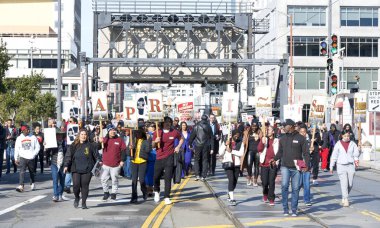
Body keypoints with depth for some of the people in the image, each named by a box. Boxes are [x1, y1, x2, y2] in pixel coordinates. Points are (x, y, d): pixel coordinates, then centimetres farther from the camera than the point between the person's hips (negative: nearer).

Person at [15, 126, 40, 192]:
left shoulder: (33, 137, 3)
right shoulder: (19, 138, 7)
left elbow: (37, 147, 5)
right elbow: (16, 149, 11)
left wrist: (34, 154, -8)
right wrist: (16, 158, 9)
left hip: (31, 158, 0)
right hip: (22, 157, 0)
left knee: (32, 172, 13)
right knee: (22, 171, -13)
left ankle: (32, 184, 32)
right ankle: (21, 186, -21)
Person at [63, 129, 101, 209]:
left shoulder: (90, 145, 5)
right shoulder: (74, 146, 7)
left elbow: (96, 155, 8)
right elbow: (68, 156, 5)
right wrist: (66, 166, -4)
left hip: (87, 169, 0)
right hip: (76, 169, 0)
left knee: (85, 186, 0)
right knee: (76, 185, -8)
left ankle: (84, 203, 12)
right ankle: (77, 198, 21)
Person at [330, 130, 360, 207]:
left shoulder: (352, 144, 7)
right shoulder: (338, 144, 2)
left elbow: (356, 152, -2)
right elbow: (334, 156, 4)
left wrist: (356, 159, -25)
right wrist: (331, 167, 4)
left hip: (350, 165, 2)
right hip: (341, 165, -2)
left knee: (350, 184, 5)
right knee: (344, 183, -9)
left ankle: (344, 198, 26)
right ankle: (346, 200, -5)